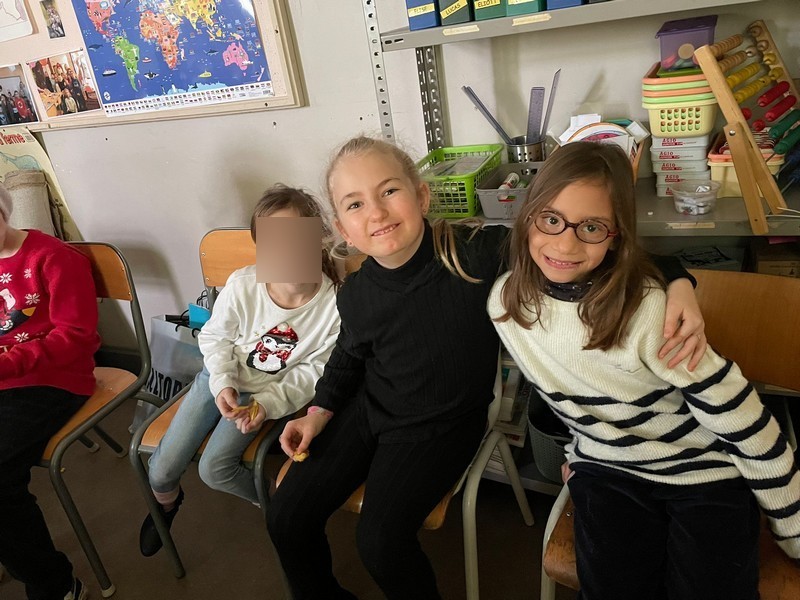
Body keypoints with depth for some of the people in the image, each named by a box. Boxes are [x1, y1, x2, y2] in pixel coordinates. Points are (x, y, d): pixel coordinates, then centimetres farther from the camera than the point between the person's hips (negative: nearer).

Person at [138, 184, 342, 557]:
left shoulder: (335, 304, -27)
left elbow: (314, 369, -13)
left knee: (214, 469, -16)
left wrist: (269, 402, -23)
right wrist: (223, 385, -20)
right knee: (161, 469, 1)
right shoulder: (242, 284, -25)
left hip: (267, 392, -2)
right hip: (221, 377, 2)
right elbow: (214, 337, -6)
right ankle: (166, 503, 39)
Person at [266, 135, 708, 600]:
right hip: (366, 409, 5)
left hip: (442, 426, -4)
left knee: (380, 541, -17)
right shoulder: (355, 296, -11)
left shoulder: (480, 254, -25)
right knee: (286, 517, 4)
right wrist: (320, 411, 4)